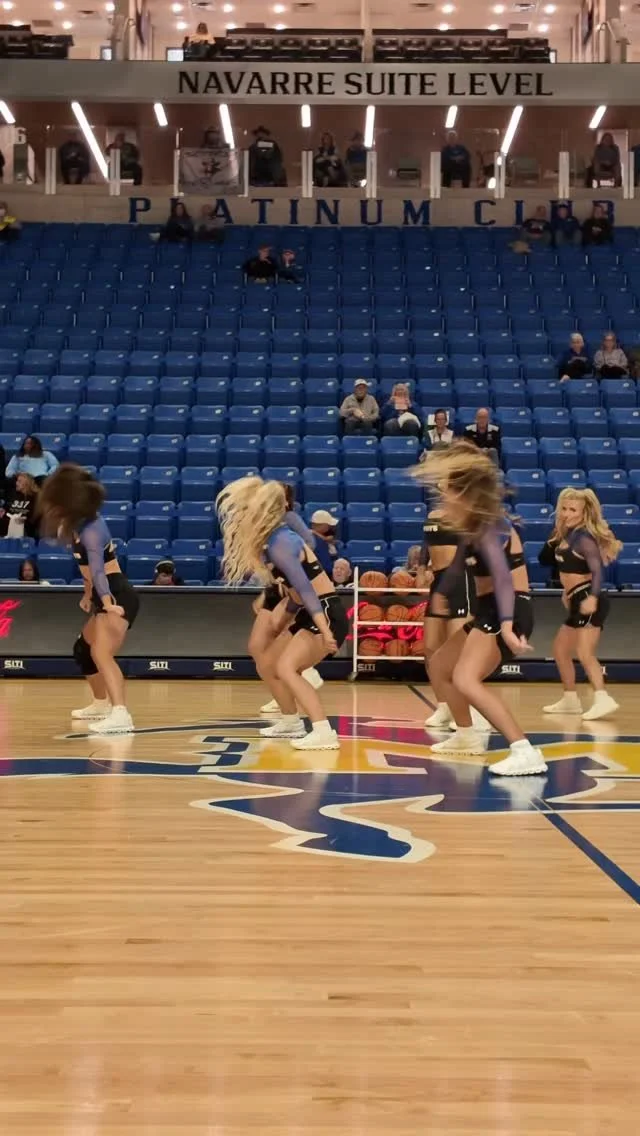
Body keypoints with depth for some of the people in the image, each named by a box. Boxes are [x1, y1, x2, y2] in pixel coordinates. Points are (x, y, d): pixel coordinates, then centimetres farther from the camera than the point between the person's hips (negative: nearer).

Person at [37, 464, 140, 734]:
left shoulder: (90, 529, -22)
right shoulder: (79, 522, 6)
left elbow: (97, 567, -38)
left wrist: (107, 602, -50)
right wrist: (88, 594, 26)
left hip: (117, 596, -11)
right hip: (104, 597, 11)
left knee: (101, 653, -28)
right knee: (83, 649, 26)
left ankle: (120, 714, -41)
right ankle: (101, 704, 44)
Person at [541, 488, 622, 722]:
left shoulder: (584, 537, -13)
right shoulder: (566, 535, 12)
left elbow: (597, 570, -23)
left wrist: (592, 597, -36)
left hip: (589, 601, -10)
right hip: (577, 602, 10)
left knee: (584, 652, -22)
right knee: (560, 649, 19)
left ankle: (602, 699, -31)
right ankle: (570, 700, 29)